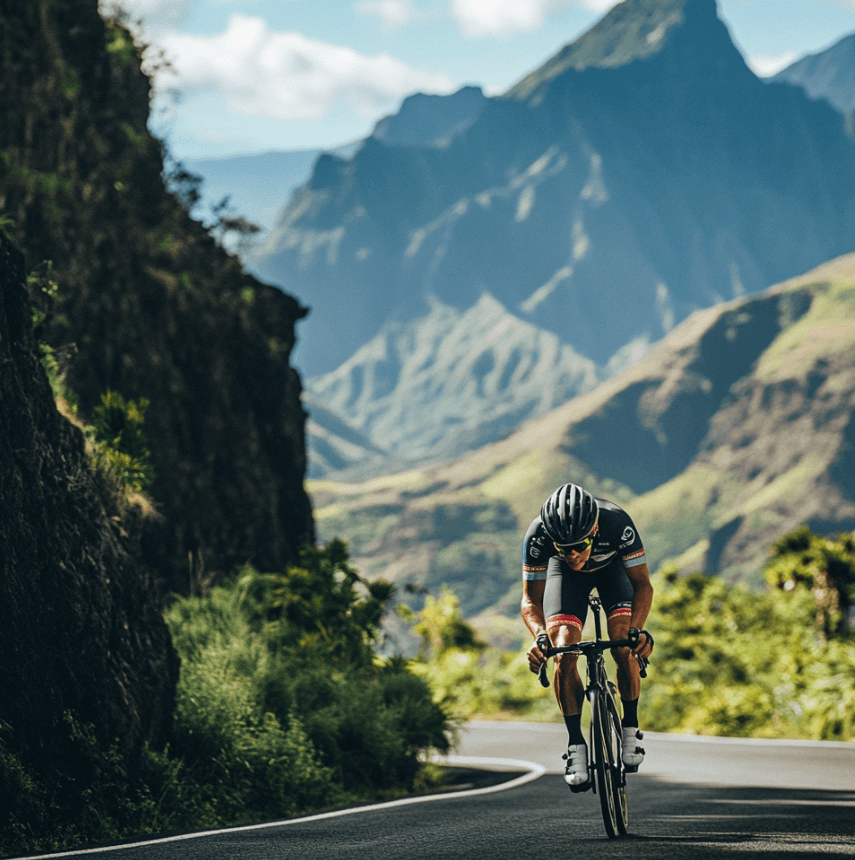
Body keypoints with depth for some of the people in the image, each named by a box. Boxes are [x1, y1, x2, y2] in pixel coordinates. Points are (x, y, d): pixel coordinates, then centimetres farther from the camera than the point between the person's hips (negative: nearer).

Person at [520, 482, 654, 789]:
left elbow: (642, 584, -28)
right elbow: (531, 600, -25)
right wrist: (539, 636, -45)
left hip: (612, 566, 0)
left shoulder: (617, 522, -40)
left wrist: (638, 629, -45)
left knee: (624, 647, -21)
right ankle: (576, 743, -5)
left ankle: (630, 726, 1)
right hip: (564, 574, 1)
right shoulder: (537, 535, -38)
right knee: (564, 657, -19)